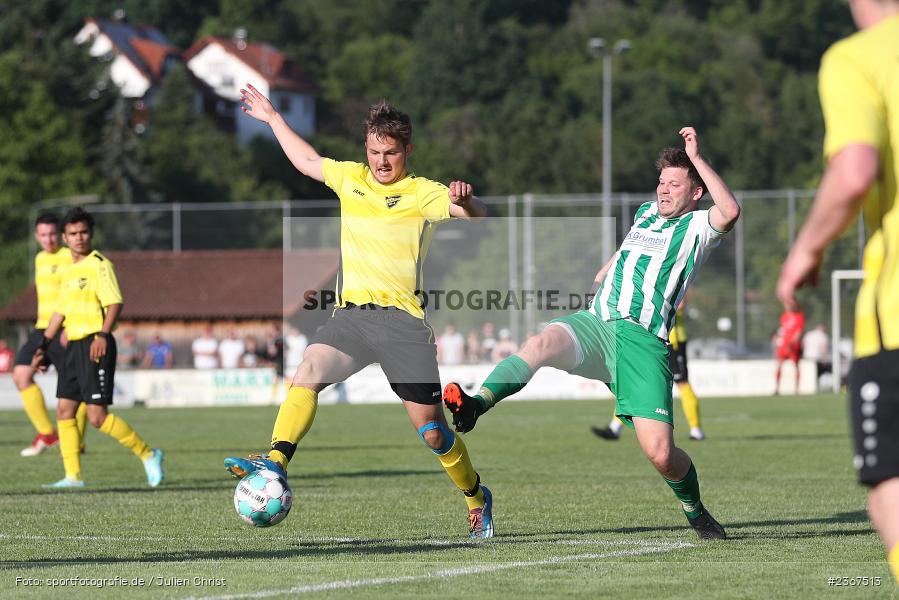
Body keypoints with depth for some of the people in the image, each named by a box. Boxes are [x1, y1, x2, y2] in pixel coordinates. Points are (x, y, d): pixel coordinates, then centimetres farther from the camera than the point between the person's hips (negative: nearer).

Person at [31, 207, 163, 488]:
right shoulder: (70, 271, 17)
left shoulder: (99, 265, -9)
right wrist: (43, 346, 24)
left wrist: (103, 335, -30)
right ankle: (73, 476, 7)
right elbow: (60, 311, 25)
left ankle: (147, 454, 2)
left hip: (95, 347, -9)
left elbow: (115, 303, -18)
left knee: (97, 416, -11)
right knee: (64, 411, 4)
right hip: (74, 347, 9)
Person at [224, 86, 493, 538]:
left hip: (402, 318, -4)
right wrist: (273, 119, 40)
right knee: (310, 369, -27)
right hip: (351, 313, 4)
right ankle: (275, 464, -38)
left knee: (432, 432, -3)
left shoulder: (421, 193, 0)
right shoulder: (351, 179, 15)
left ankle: (476, 498, 21)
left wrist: (464, 201, -35)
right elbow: (307, 161, 33)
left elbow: (474, 215, -13)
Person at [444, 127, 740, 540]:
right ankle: (475, 405, -54)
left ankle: (695, 510, 18)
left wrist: (696, 157, -13)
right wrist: (601, 278, 51)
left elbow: (730, 212, -17)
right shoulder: (645, 213, 25)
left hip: (644, 341, -4)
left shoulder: (697, 227, 6)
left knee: (659, 452, -13)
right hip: (596, 322, 4)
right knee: (543, 343, -34)